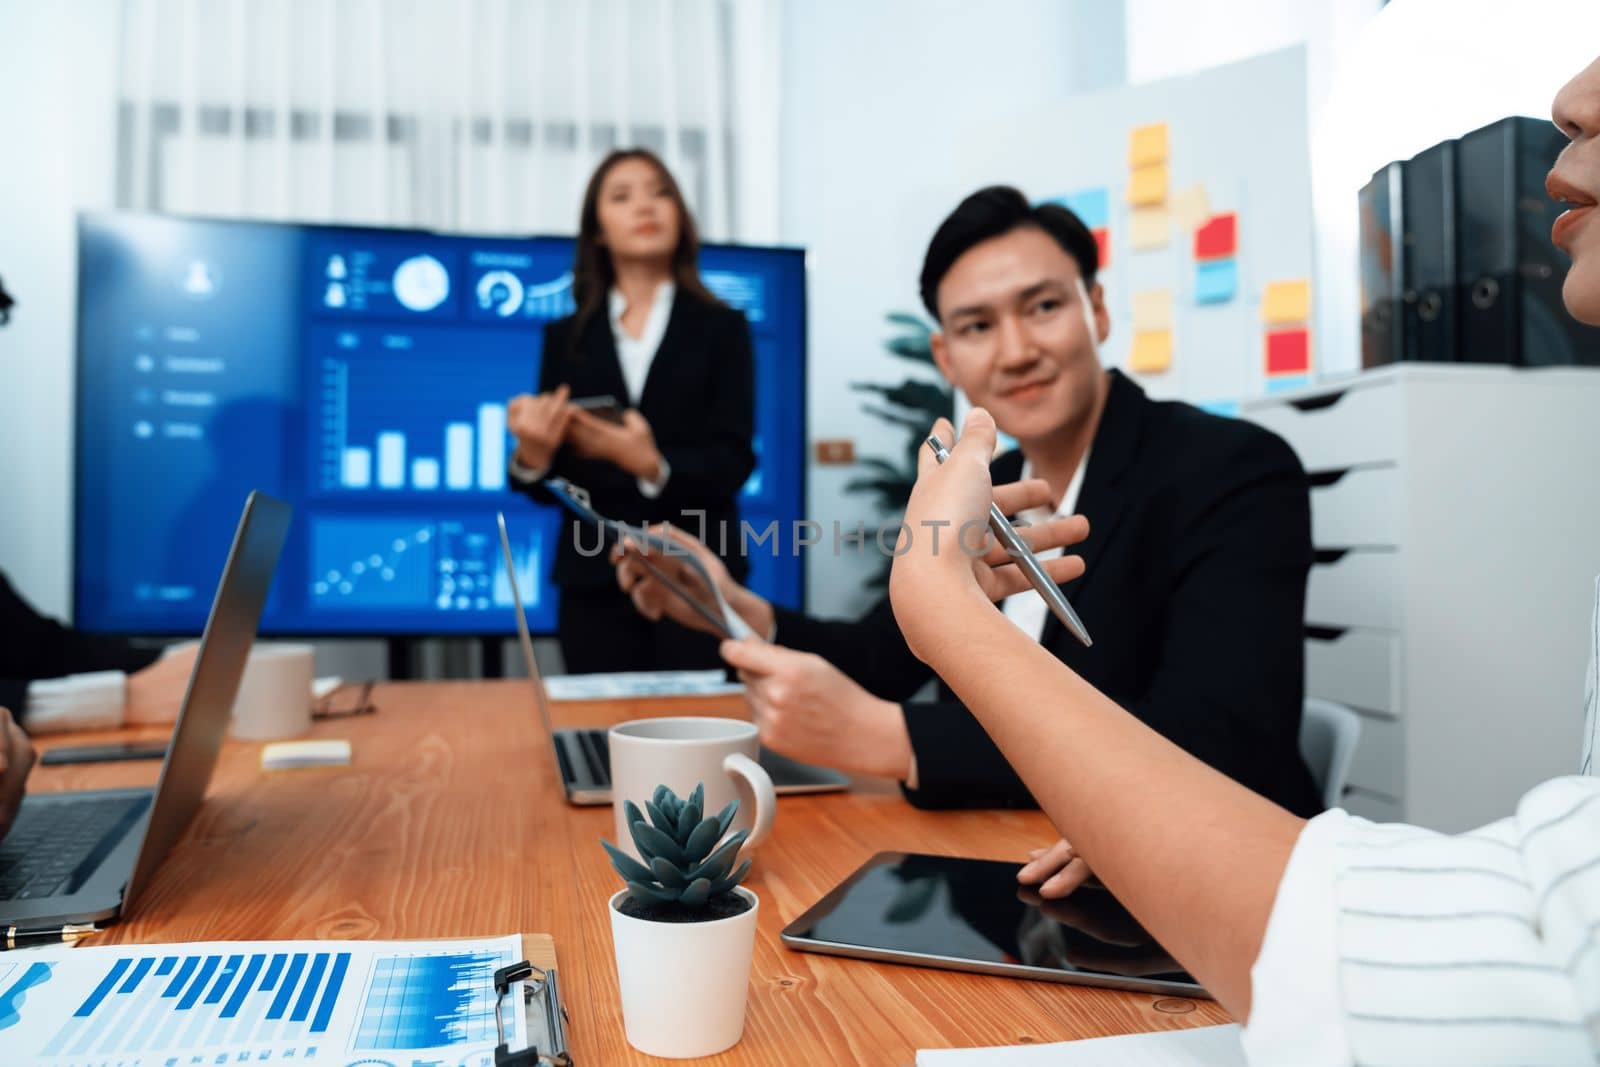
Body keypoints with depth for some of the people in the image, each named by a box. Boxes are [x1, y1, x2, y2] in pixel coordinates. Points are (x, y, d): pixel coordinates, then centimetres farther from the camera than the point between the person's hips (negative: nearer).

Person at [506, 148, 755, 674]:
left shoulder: (721, 328, 4)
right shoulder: (566, 337, 9)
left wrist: (653, 466, -24)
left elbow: (733, 462, -6)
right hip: (594, 584, 2)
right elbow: (550, 486, 6)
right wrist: (532, 454, -16)